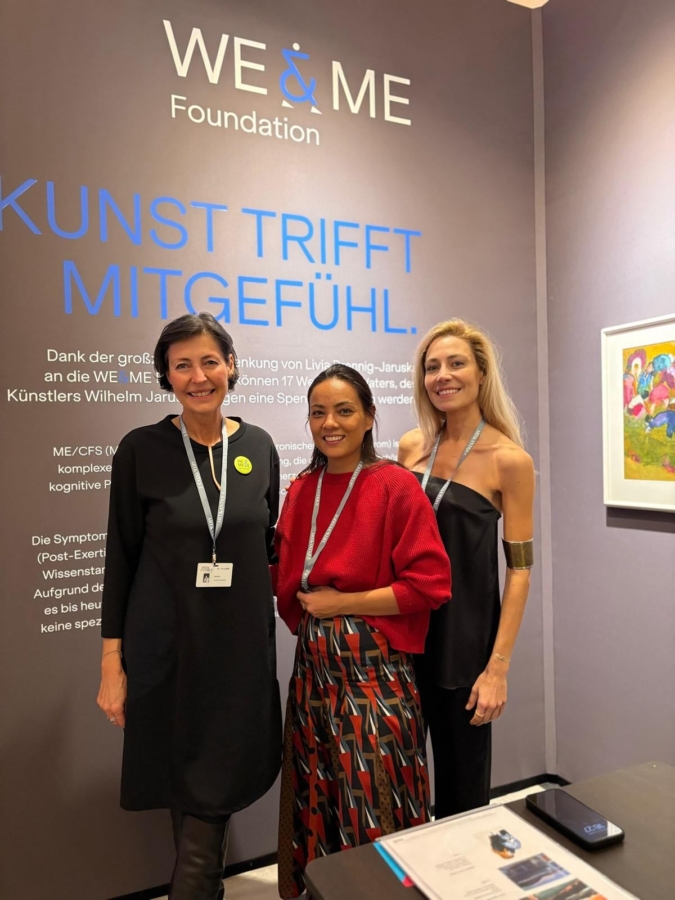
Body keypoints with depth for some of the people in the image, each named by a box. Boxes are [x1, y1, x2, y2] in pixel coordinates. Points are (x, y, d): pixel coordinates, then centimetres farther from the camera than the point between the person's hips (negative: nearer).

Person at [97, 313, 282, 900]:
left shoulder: (258, 446, 0)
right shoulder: (142, 449, -8)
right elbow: (121, 558, -4)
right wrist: (113, 663, -4)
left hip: (242, 645, 2)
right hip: (166, 649, -1)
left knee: (216, 789, 10)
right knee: (188, 791, 15)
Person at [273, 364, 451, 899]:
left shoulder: (395, 485, -11)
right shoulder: (300, 490, 7)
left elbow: (430, 584, -15)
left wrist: (342, 602, -14)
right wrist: (303, 605, -6)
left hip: (375, 670, -5)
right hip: (314, 667, 5)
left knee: (374, 814, 8)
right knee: (317, 806, 18)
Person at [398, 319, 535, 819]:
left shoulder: (509, 459, -10)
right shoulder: (411, 447, 2)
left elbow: (520, 568, -9)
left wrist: (498, 668, -12)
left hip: (465, 633, -3)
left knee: (463, 779, 13)